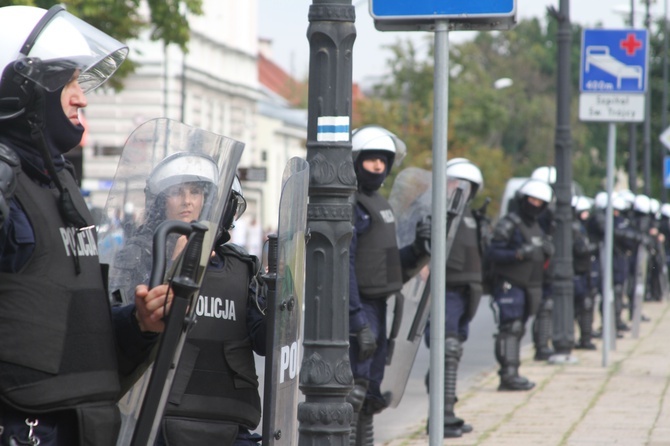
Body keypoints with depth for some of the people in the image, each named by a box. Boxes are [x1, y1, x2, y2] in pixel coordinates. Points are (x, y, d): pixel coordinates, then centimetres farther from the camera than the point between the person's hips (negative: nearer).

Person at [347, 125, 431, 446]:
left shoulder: (378, 203, 17)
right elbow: (342, 265, -21)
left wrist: (417, 250, 1)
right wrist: (358, 320, -26)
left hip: (376, 307, 10)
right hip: (357, 308, -10)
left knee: (370, 395, 15)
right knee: (353, 387, -13)